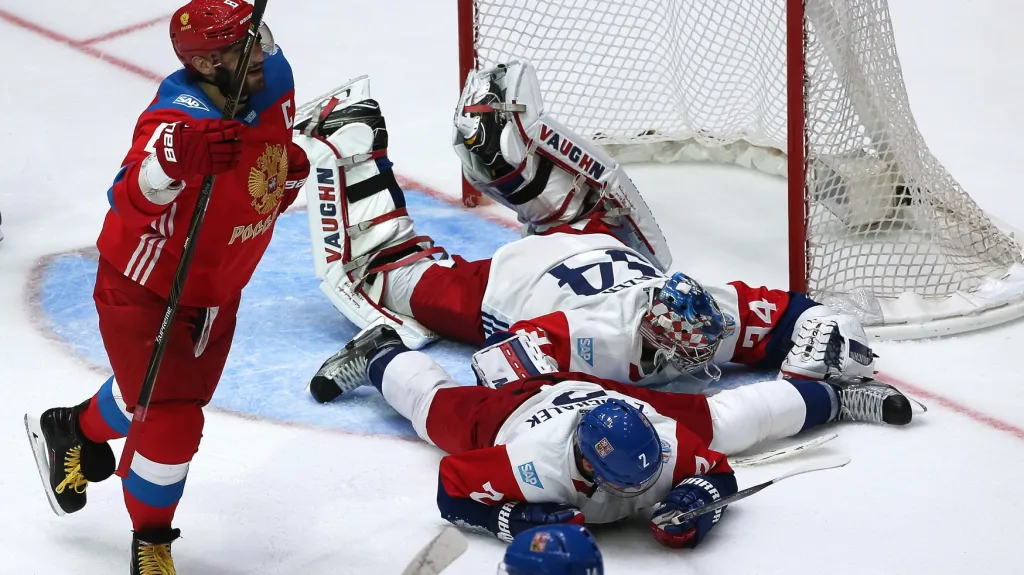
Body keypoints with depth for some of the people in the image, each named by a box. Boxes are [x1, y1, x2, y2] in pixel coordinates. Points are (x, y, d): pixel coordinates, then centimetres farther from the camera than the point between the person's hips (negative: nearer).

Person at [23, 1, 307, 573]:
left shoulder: (274, 81, -12)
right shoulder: (177, 119, -35)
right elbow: (131, 204, -49)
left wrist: (288, 170, 9)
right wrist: (177, 158, -64)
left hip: (217, 288, 8)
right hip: (145, 286, -8)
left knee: (187, 394, 22)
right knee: (171, 425, -8)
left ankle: (76, 430, 52)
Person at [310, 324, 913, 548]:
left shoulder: (664, 440, -37)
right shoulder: (535, 462, -48)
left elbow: (716, 467, -18)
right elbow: (453, 487, -38)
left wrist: (696, 499, -38)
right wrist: (521, 518, -47)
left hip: (597, 391, 2)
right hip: (513, 407, -2)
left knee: (724, 419, 10)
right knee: (438, 404, 29)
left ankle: (831, 394, 33)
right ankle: (381, 354, 57)